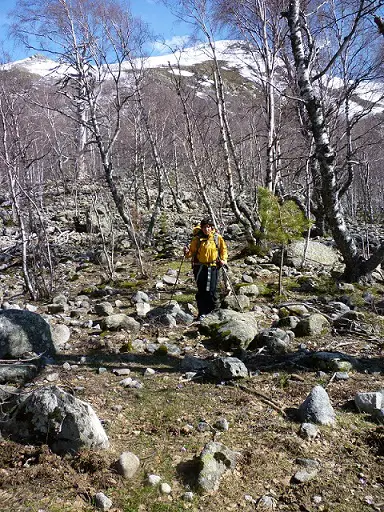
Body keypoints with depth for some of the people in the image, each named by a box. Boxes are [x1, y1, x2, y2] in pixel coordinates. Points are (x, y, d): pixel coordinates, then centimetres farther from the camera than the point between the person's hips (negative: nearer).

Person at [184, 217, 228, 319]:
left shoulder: (217, 238, 1)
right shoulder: (197, 239, 0)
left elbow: (223, 249, 13)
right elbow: (192, 251, 6)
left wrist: (223, 259, -1)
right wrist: (187, 253, -15)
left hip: (213, 267, -1)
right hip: (200, 267, 1)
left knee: (212, 290, -3)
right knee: (201, 291, 4)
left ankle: (215, 310, 16)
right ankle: (202, 313, 15)